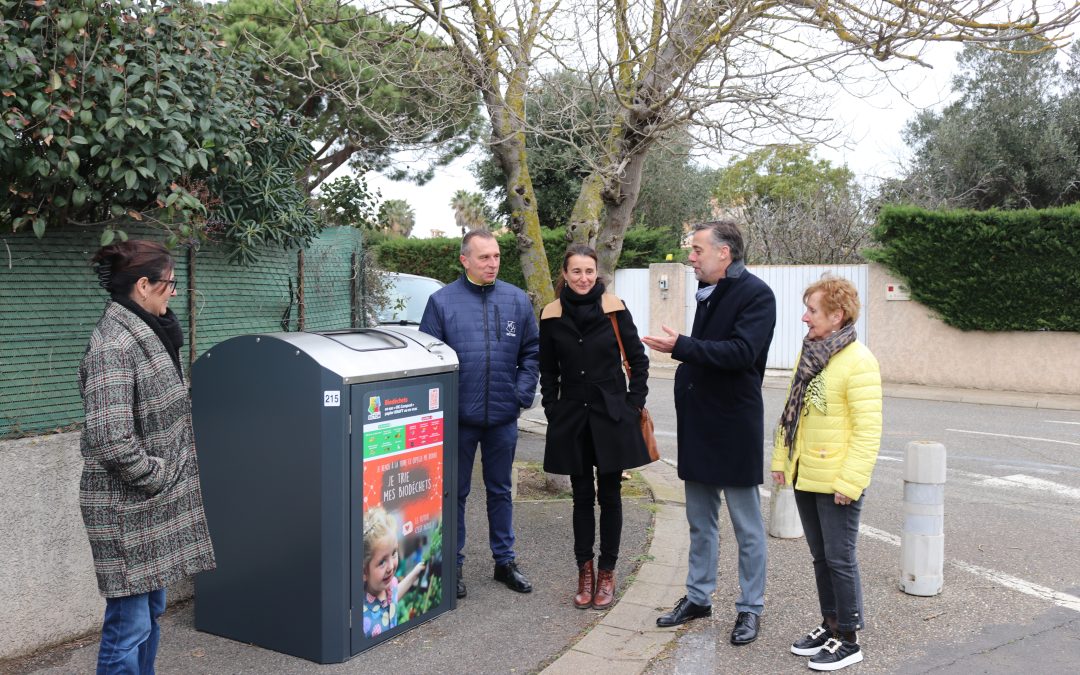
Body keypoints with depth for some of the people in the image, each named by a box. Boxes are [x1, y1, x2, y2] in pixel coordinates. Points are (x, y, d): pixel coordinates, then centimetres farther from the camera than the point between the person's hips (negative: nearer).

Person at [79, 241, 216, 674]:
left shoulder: (147, 333, 9)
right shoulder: (113, 345, -20)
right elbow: (109, 439, -27)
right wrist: (157, 477, -15)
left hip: (155, 505, 9)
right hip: (129, 508, -9)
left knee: (151, 609, 18)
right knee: (130, 624, 0)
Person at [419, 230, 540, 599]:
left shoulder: (517, 299, 3)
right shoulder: (442, 300, -5)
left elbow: (531, 352, 7)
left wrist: (523, 393, -3)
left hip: (503, 416, 2)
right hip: (458, 417, -2)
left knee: (500, 491, 16)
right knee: (455, 493, 10)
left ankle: (505, 561, 29)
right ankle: (453, 564, 23)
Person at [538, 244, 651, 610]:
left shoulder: (613, 308, -6)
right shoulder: (552, 314, -1)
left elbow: (638, 360, 1)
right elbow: (547, 370, 9)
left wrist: (633, 404, -3)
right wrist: (552, 411, 3)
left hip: (612, 415, -1)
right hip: (572, 418, 2)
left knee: (609, 496, 7)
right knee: (582, 497, 9)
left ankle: (607, 572, 18)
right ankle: (585, 571, 20)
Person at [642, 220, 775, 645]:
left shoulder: (755, 294, -13)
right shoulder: (707, 292, 11)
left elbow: (742, 352, -26)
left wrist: (682, 347, -27)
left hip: (734, 427, -8)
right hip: (699, 425, 8)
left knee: (747, 526, 7)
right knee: (700, 522, 17)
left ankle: (750, 608, 19)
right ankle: (698, 597, 30)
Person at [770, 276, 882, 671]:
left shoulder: (858, 362, -16)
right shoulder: (810, 353, 8)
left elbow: (868, 430, -18)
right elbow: (791, 412, 15)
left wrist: (850, 482, -20)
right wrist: (781, 459, 12)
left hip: (837, 482, -8)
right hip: (804, 476, 8)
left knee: (840, 559, 3)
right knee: (820, 556, 17)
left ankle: (848, 641, 17)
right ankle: (830, 626, 31)